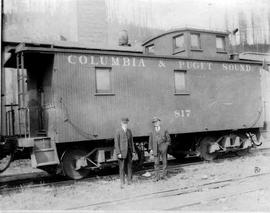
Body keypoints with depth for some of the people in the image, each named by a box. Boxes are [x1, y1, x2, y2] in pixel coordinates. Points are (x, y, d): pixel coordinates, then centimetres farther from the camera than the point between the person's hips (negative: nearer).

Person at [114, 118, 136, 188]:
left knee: (129, 166, 8)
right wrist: (118, 153, -14)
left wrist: (133, 151, 9)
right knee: (122, 168, -2)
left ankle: (129, 180, 20)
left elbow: (131, 141, 13)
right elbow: (116, 143, -9)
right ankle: (122, 183, 6)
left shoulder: (129, 131, 9)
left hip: (129, 152, 5)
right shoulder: (118, 131, -8)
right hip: (121, 152, -5)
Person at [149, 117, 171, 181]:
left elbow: (168, 139, 8)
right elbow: (150, 140, 7)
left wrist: (166, 146, -1)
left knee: (164, 162, 6)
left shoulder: (164, 130, 0)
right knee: (156, 163, 0)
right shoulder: (152, 131, 4)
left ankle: (164, 175, 17)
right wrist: (151, 149, 1)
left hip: (163, 148, 0)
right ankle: (156, 177, 5)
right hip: (156, 149, 1)